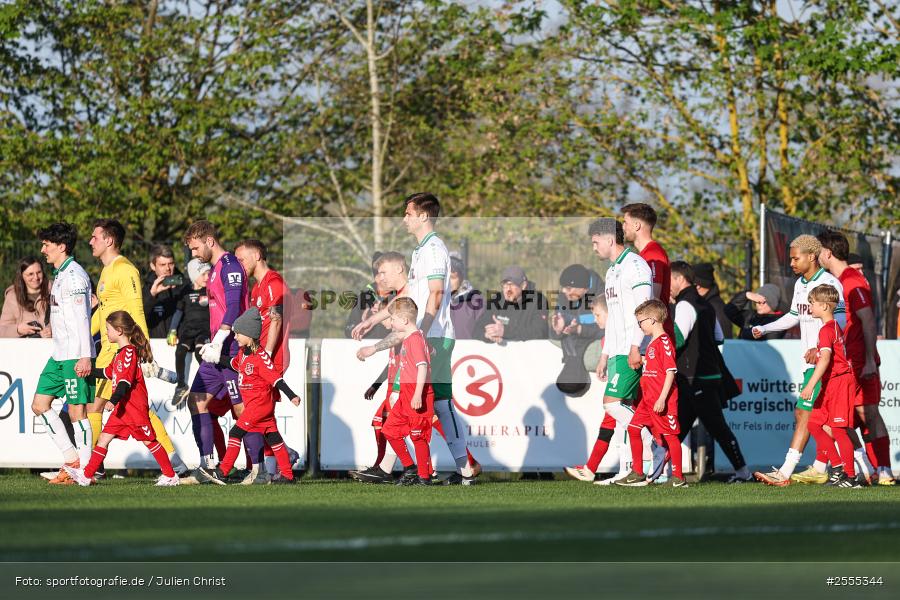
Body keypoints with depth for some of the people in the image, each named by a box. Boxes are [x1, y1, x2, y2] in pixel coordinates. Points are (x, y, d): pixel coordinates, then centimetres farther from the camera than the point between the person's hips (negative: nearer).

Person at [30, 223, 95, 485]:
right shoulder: (59, 274, 17)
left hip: (75, 355, -10)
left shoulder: (74, 275, -13)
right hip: (59, 355, 10)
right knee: (39, 405, 8)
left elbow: (81, 318, -19)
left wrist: (85, 356, -23)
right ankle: (71, 458, 11)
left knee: (77, 410, -6)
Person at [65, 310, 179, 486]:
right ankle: (87, 475, 4)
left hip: (135, 406, -9)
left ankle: (170, 475, 8)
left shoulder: (129, 353, -17)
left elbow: (125, 381, -26)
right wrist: (90, 372, 29)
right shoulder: (121, 353, 14)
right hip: (122, 406, 10)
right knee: (104, 437, 5)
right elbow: (109, 373, 29)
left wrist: (113, 400, -34)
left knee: (148, 439, -1)